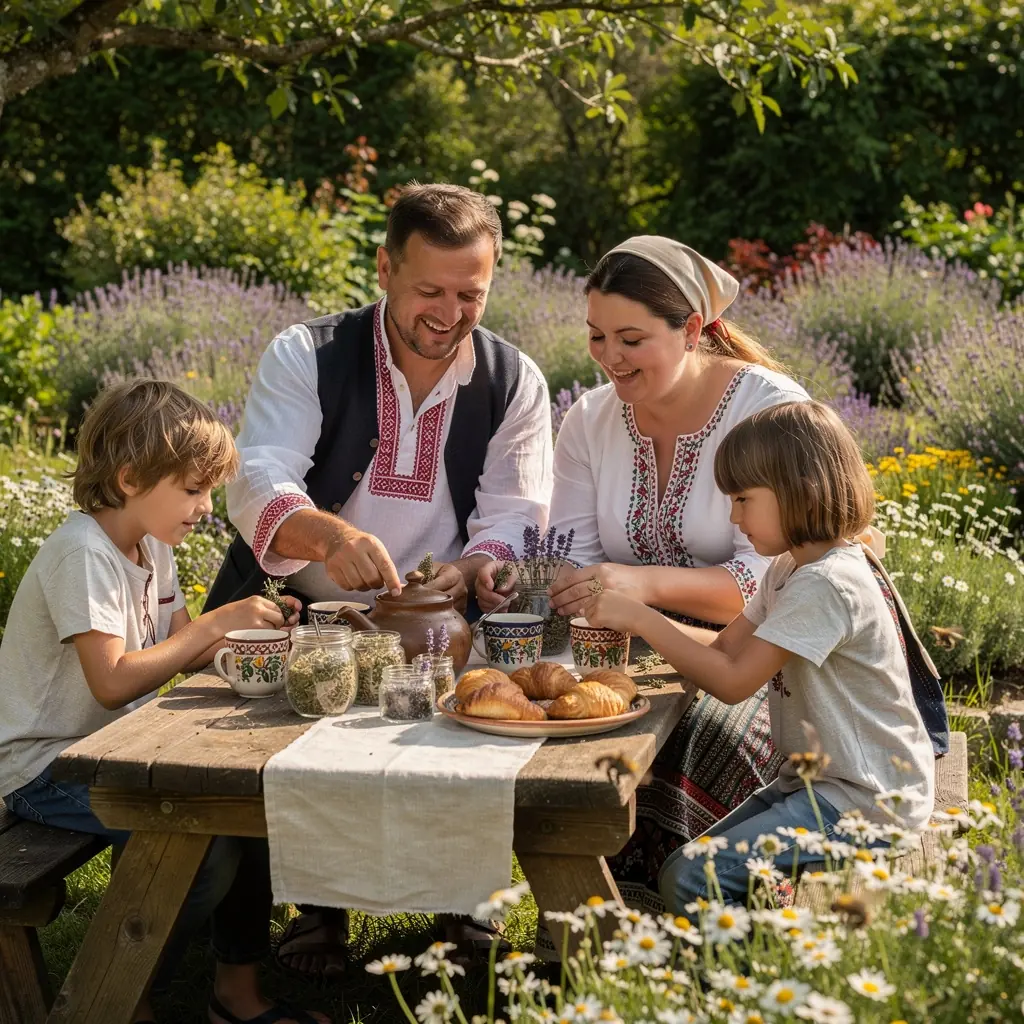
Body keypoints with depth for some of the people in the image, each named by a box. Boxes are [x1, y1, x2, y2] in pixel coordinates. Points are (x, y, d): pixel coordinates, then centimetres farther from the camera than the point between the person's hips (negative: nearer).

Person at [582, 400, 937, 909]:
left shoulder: (828, 585, -22)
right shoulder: (791, 568, 10)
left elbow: (732, 681, -23)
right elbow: (725, 647, 9)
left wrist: (640, 617, -18)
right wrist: (636, 620, -3)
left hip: (864, 802, -10)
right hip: (815, 780, 10)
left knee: (690, 883, -17)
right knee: (694, 864, 7)